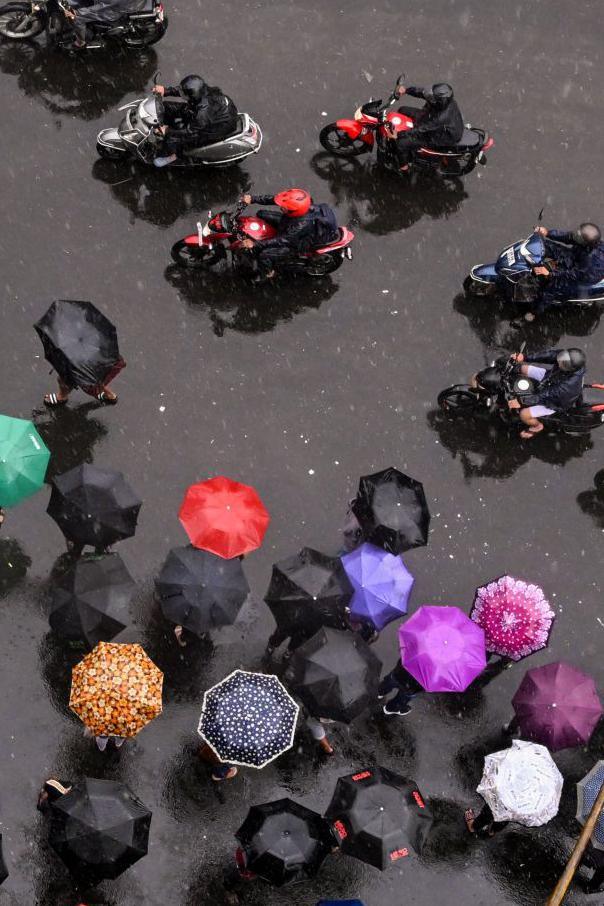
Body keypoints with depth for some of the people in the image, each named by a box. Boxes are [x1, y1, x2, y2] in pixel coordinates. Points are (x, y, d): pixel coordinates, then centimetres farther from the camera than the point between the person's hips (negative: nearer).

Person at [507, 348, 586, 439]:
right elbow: (549, 354, -19)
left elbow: (546, 395, -36)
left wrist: (521, 401, -31)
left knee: (524, 415, -12)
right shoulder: (569, 357, -29)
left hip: (555, 402, -6)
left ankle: (537, 426, 22)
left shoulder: (569, 386, -44)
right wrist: (525, 358, -25)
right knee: (523, 368, 6)